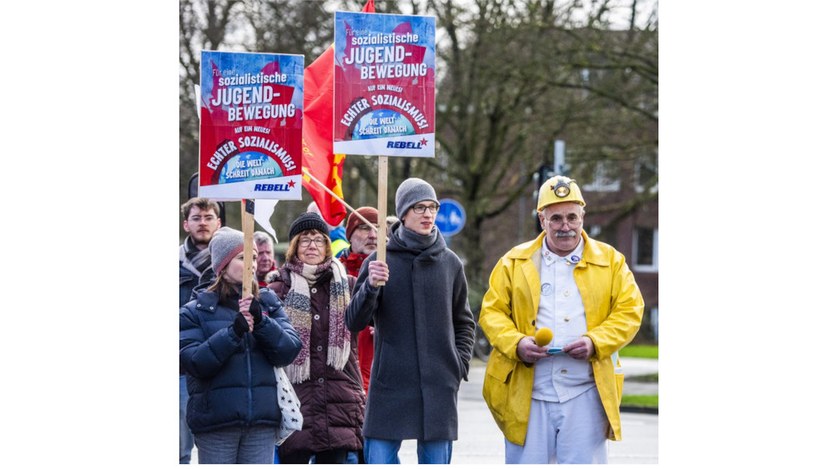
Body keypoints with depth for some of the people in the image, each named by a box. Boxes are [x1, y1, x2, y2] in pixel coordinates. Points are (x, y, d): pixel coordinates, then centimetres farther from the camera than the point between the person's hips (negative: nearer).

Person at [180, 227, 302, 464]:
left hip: (262, 419, 3)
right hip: (216, 418, -3)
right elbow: (194, 362, -10)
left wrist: (261, 321, -15)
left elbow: (288, 351, 0)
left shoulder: (269, 303, 12)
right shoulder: (195, 311, 2)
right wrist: (233, 332, -21)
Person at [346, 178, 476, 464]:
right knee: (380, 461, -4)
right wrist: (370, 287, -19)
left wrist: (460, 364, 7)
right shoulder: (381, 261, 0)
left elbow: (463, 322, 20)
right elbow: (354, 322, -3)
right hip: (390, 384, -2)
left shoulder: (449, 263, 8)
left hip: (439, 387, 2)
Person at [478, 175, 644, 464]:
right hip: (528, 394, 0)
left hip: (585, 395, 0)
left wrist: (595, 342, -12)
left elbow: (629, 311, 5)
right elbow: (492, 312, 7)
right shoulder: (514, 262, 10)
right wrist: (516, 343, -12)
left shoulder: (610, 261, 10)